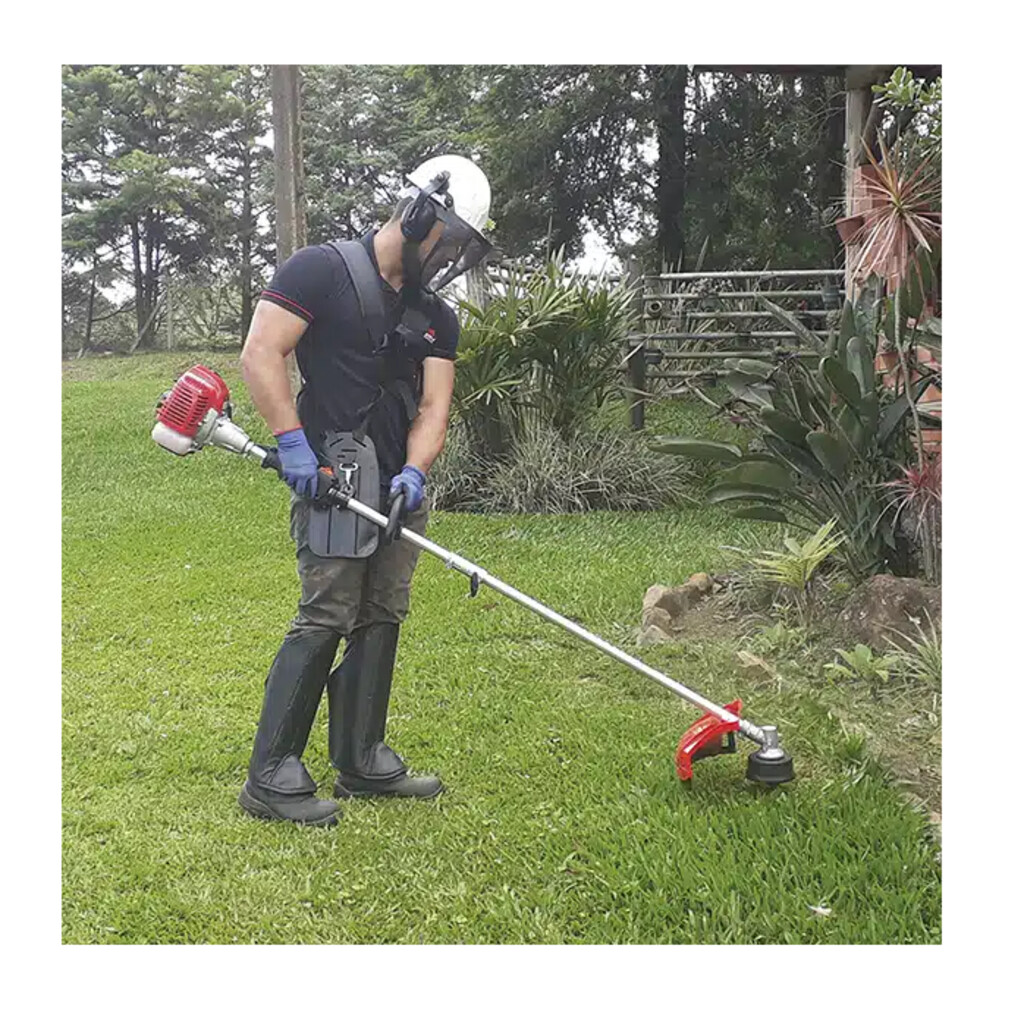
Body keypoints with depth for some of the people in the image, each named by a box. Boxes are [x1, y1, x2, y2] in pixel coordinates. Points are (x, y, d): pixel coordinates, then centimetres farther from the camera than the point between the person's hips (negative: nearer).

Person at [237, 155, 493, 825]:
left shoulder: (436, 317, 16)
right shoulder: (323, 270, -5)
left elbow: (433, 407, 7)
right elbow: (261, 354, -12)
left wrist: (414, 471, -12)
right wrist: (292, 442, -19)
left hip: (398, 489, 8)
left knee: (382, 620, 10)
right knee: (327, 618, -12)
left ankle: (362, 761, 22)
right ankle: (271, 777, -5)